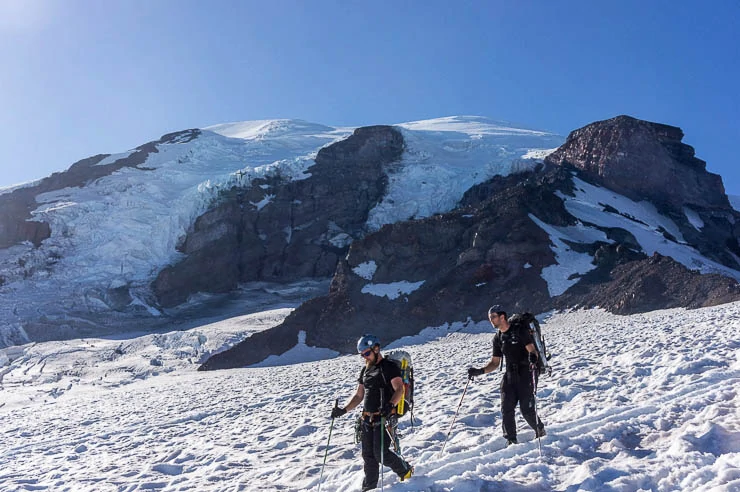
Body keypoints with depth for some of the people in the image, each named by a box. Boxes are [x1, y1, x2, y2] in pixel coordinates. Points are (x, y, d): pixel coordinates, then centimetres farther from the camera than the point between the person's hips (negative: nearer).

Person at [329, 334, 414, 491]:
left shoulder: (389, 367, -7)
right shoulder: (365, 370, 16)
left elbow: (399, 390, -19)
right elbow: (359, 395, 20)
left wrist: (391, 404, -38)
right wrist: (344, 410, 7)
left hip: (384, 418, -7)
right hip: (367, 419, 7)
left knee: (381, 453, -10)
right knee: (368, 455, 7)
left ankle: (406, 470, 13)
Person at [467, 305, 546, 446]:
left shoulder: (519, 331, -8)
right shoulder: (498, 338, 11)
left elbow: (532, 350, -16)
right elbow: (495, 363, 14)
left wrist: (532, 357, -39)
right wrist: (480, 371, -1)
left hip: (526, 374, -6)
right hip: (510, 375, 6)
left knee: (527, 409, -8)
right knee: (506, 409, -5)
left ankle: (540, 431, 20)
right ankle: (511, 441, 5)